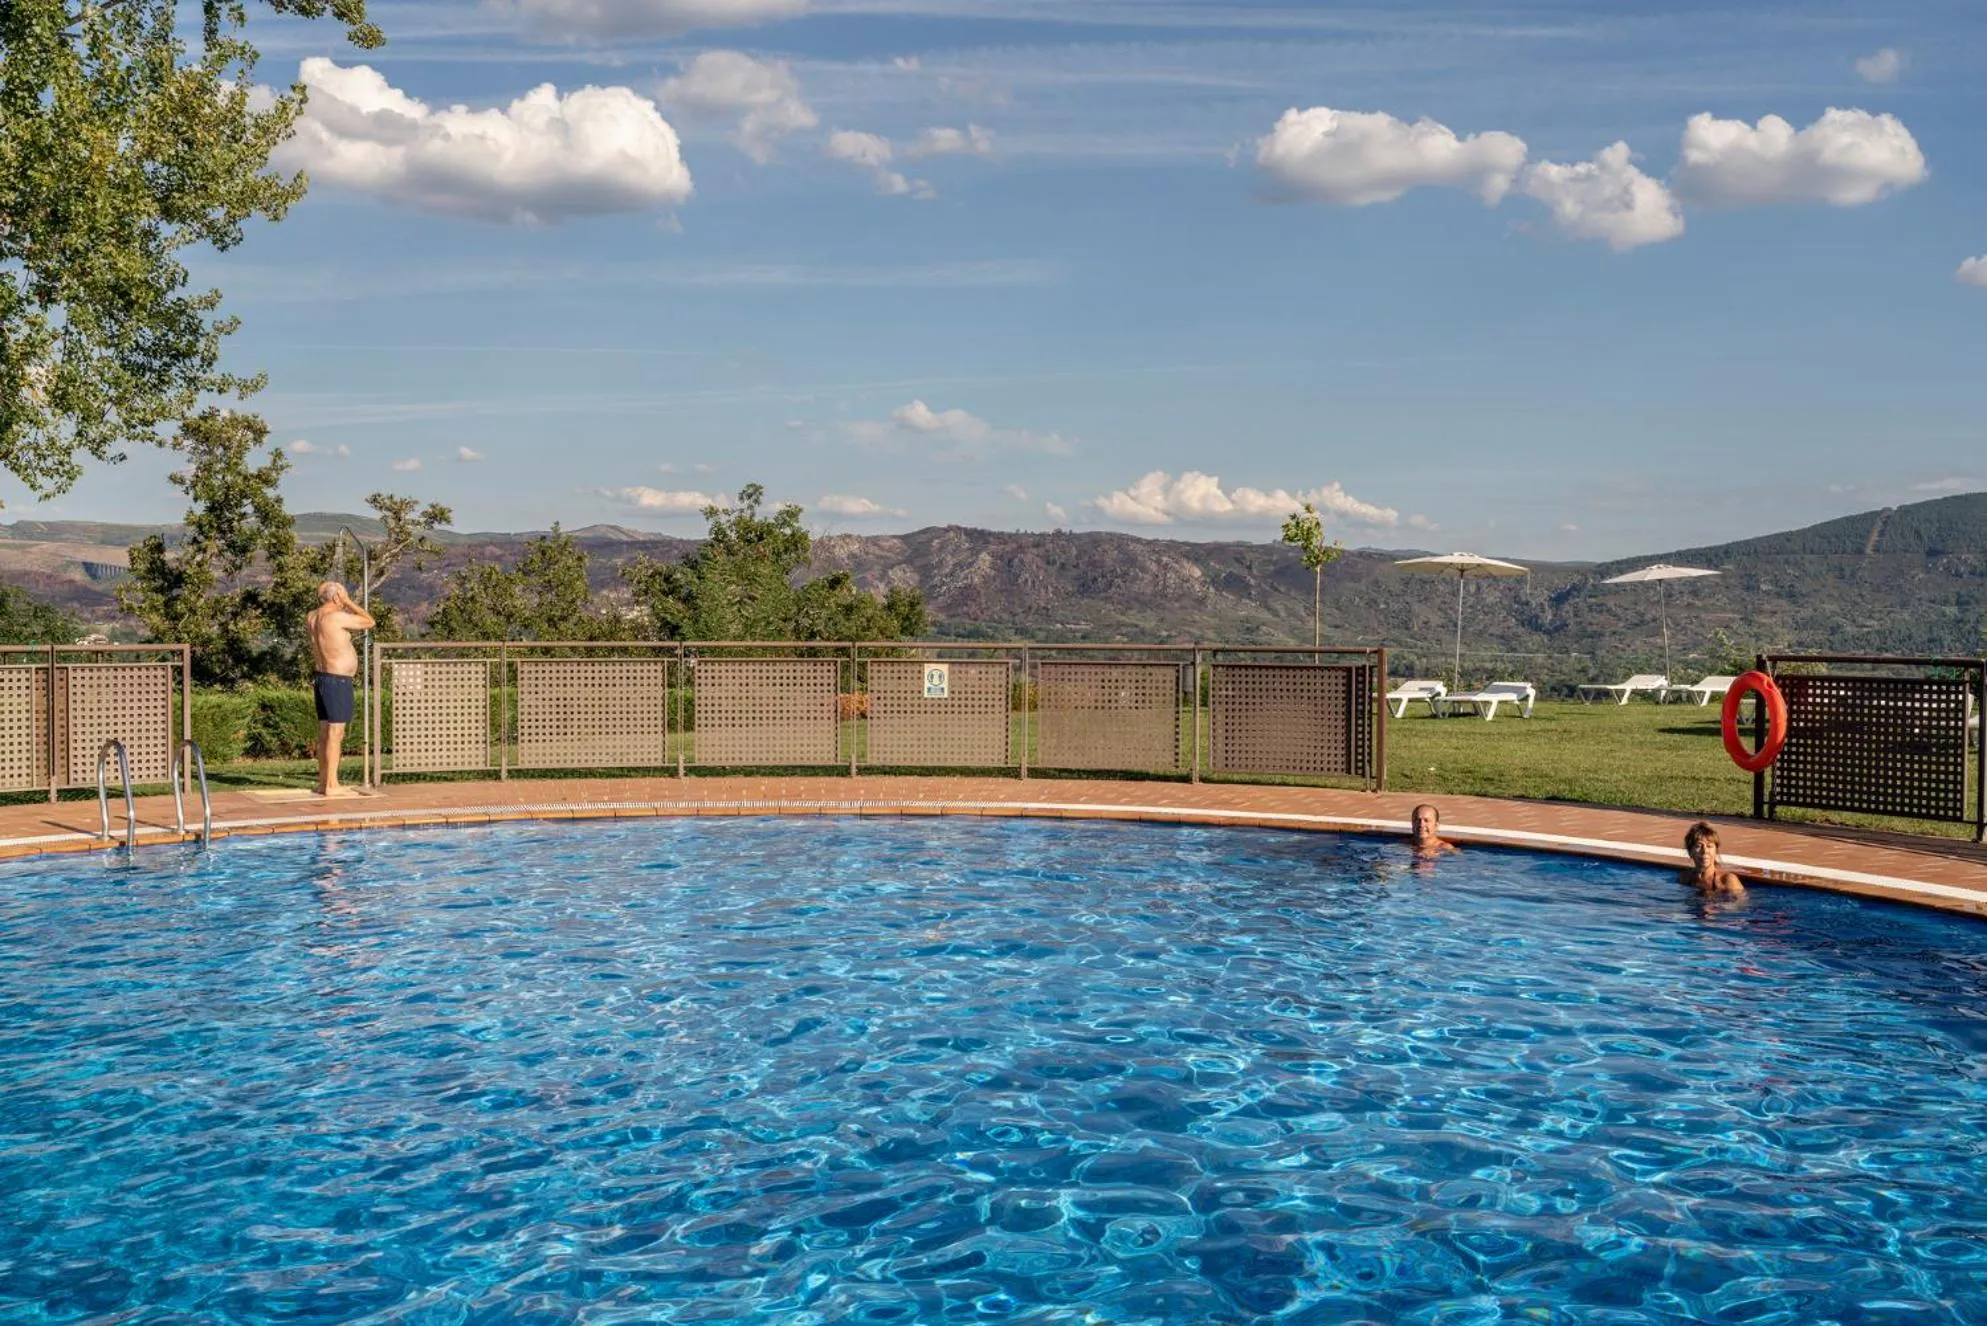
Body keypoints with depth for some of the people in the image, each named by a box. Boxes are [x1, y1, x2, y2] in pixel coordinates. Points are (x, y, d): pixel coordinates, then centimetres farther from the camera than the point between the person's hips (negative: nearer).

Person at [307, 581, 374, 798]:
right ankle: (332, 785, -8)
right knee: (335, 733, -7)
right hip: (338, 680, -9)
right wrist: (348, 602, -3)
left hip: (322, 678, 9)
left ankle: (323, 782, 19)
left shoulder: (313, 617, 9)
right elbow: (369, 622, -7)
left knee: (325, 733, 13)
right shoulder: (336, 617, -16)